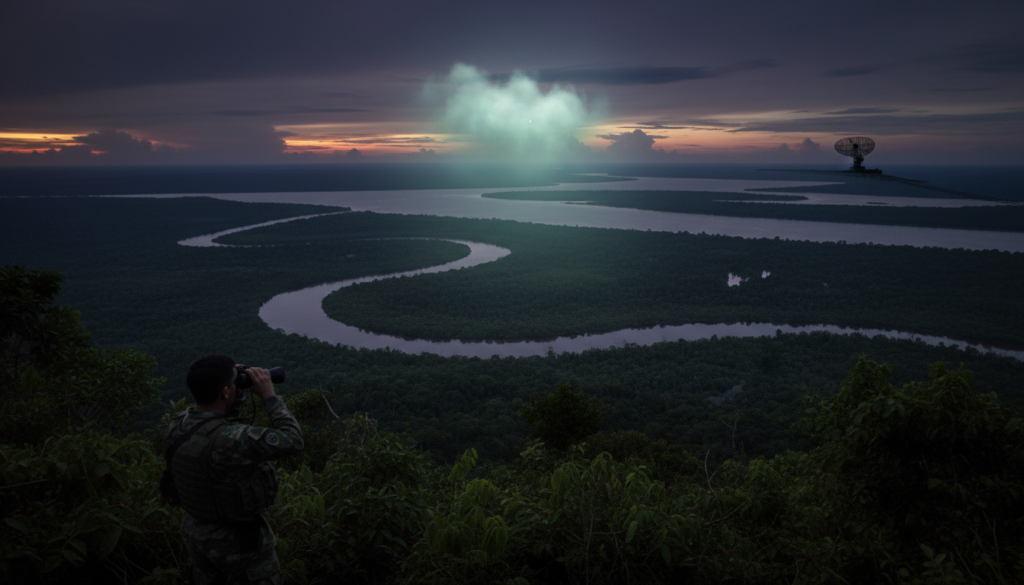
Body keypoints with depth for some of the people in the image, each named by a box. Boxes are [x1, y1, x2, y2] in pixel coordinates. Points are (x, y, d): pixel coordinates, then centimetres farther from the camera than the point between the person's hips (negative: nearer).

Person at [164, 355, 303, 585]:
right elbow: (292, 440, -26)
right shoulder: (230, 440, -34)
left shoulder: (177, 425, -10)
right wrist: (269, 395, -19)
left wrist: (240, 393, -3)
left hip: (196, 531, 7)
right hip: (238, 540, -7)